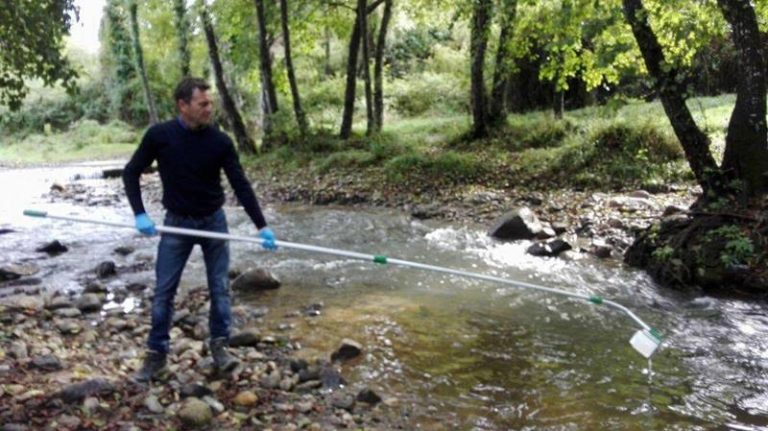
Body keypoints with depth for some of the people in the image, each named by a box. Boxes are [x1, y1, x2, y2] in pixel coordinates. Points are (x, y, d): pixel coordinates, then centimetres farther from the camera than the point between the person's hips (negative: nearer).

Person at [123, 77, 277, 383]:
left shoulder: (220, 141, -11)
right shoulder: (159, 135, -13)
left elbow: (240, 184, -10)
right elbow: (131, 173, -4)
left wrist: (261, 226, -16)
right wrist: (140, 214, -15)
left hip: (213, 221, 1)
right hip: (177, 222, -1)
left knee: (220, 287, 5)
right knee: (163, 290, 3)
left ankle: (219, 345, 22)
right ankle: (156, 353, 15)